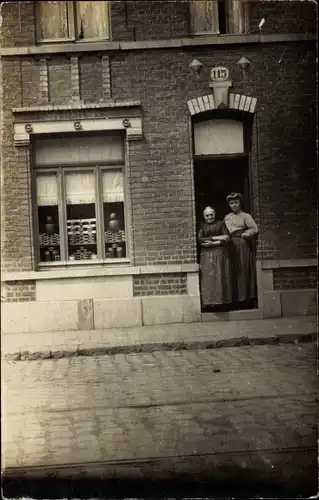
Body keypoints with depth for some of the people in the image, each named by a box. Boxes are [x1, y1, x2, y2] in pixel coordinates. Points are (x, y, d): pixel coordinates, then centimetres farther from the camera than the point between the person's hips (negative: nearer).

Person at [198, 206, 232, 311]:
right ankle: (208, 302, -5)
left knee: (220, 278, -4)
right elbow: (200, 239, -3)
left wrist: (213, 243, -10)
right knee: (208, 279, -6)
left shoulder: (220, 224, 11)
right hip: (206, 255, 0)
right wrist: (215, 238, -9)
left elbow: (227, 238, 0)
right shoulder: (202, 226, 13)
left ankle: (220, 301, 0)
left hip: (220, 255, 0)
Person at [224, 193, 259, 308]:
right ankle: (238, 300, 8)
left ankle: (247, 300, 0)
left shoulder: (245, 216, -1)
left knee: (244, 272, -4)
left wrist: (243, 235, -7)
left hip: (243, 247, -5)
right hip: (231, 247, 5)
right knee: (234, 272, 3)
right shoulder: (227, 218, 15)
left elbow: (255, 229, -11)